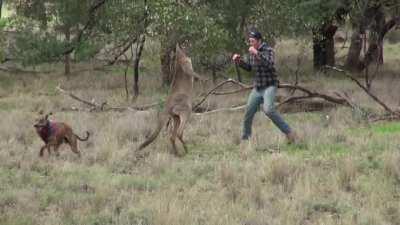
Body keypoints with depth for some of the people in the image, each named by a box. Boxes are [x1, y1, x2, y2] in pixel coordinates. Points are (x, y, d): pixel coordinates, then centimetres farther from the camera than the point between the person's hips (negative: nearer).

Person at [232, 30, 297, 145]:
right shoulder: (252, 52, 8)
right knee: (248, 113, 7)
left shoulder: (268, 50, -13)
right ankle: (245, 138, 25)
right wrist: (239, 61, 6)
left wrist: (257, 53, -34)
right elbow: (249, 67, 22)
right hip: (257, 88, 7)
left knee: (268, 110, -29)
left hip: (269, 87, -7)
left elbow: (270, 64, -30)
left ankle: (289, 132, -24)